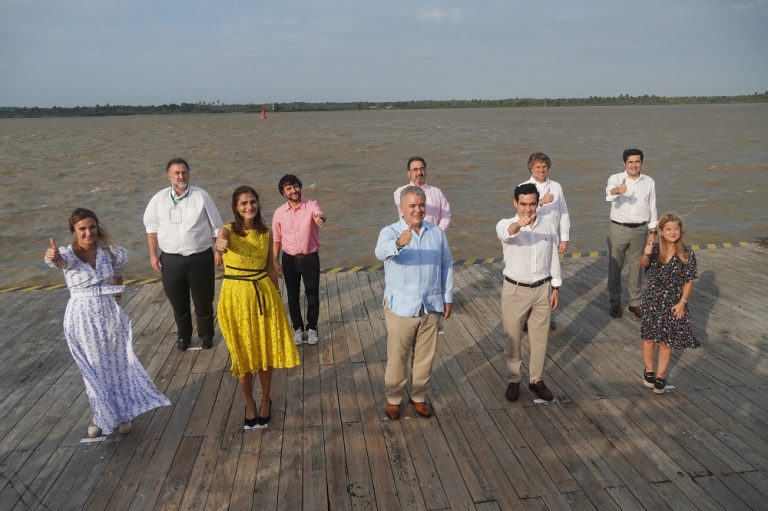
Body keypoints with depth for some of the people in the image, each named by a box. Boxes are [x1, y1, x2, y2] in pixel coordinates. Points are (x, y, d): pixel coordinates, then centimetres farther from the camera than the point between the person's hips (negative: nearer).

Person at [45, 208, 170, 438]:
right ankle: (100, 415, 34)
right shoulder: (68, 254, -14)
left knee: (117, 363, 13)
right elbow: (61, 261, -39)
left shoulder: (107, 251, -5)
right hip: (82, 319, -2)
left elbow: (118, 271, 15)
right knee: (93, 368, 13)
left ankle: (122, 412, 33)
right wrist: (53, 257, -63)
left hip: (109, 314, 2)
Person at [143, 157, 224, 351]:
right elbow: (152, 226, 9)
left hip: (201, 257, -1)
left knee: (203, 301, 10)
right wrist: (153, 255, 5)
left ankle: (206, 335, 29)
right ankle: (183, 335, 32)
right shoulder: (159, 198, 2)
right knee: (178, 302, 12)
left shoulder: (201, 196, -2)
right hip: (171, 259, 1)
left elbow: (216, 225, 3)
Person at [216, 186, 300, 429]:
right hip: (236, 296, -2)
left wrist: (276, 297, 7)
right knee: (242, 353, 8)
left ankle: (265, 400, 31)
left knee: (265, 351, 9)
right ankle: (250, 403, 29)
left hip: (263, 294, 2)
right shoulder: (229, 230, -8)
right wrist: (220, 245, -57)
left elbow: (271, 267, 7)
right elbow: (222, 241, -33)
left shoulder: (266, 232, 1)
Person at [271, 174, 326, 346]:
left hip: (310, 258, -2)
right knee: (293, 297, 11)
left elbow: (319, 214, -34)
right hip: (289, 260, 2)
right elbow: (276, 239, 5)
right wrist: (275, 261, 1)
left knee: (313, 296, 8)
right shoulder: (279, 213, -3)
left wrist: (320, 219, -58)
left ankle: (312, 328, 29)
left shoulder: (311, 205, -10)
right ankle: (298, 328, 31)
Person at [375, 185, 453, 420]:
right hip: (401, 307, -3)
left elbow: (446, 265, 10)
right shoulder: (390, 232, -10)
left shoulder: (437, 233, 2)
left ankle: (419, 396, 34)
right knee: (397, 357, 8)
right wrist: (398, 244, -55)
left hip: (431, 306, 3)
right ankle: (393, 399, 28)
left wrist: (448, 298, 9)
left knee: (424, 356, 14)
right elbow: (381, 252, -33)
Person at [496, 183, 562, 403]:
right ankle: (513, 380, 26)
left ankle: (536, 380, 29)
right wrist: (518, 224, -60)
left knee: (540, 338, 12)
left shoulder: (549, 226, 0)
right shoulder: (506, 224, -11)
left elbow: (554, 259, 7)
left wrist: (555, 288, 5)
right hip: (515, 290, -2)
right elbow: (505, 232, -37)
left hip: (542, 289, 3)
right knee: (513, 339, 9)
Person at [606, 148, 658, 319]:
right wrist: (617, 191, -55)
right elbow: (609, 191, -31)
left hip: (640, 230, 3)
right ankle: (615, 302, 19)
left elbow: (652, 207, 10)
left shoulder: (649, 182, 4)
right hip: (618, 229, -2)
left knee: (636, 268, 11)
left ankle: (635, 302, 24)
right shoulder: (616, 178, -7)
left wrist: (653, 230, 9)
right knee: (615, 267, 4)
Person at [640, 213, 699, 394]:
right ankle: (649, 370, 26)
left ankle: (660, 375, 20)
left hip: (673, 303, 0)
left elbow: (689, 281, -4)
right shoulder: (655, 249, -6)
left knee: (666, 340, 6)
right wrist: (646, 254, -43)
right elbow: (643, 264, -22)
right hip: (652, 300, 0)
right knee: (648, 336, 6)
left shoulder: (687, 255, -7)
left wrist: (682, 302, -9)